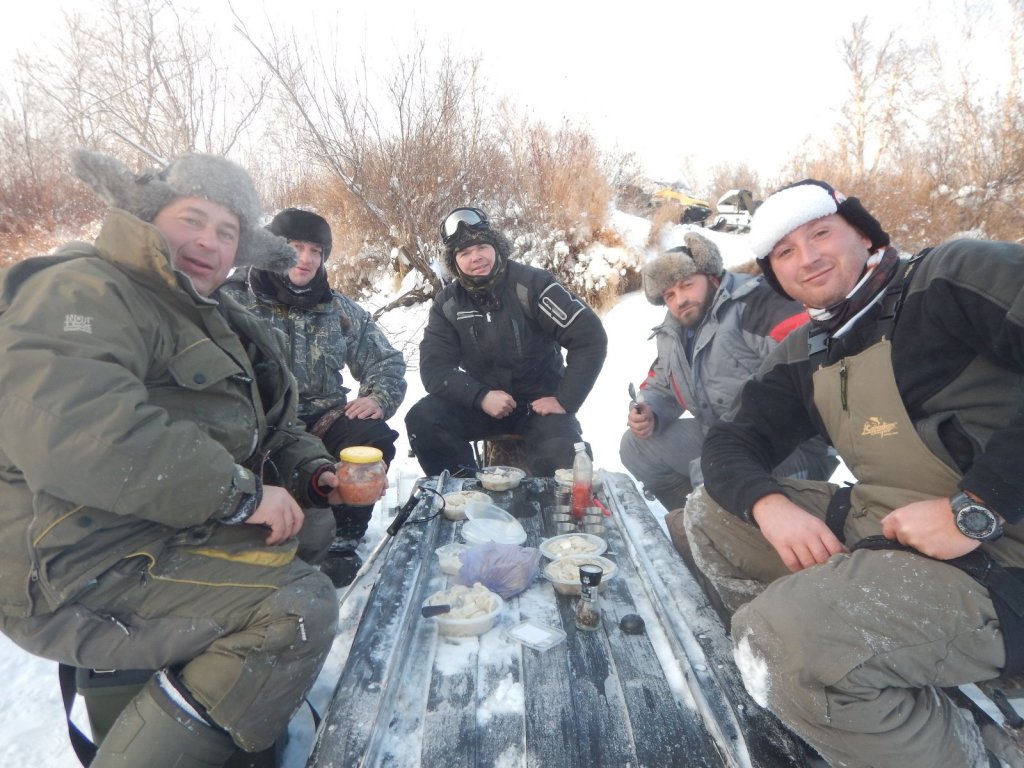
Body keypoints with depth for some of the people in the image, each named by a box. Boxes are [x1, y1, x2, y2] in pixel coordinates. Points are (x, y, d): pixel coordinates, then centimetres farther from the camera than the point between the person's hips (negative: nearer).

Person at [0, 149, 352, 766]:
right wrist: (236, 491, -27)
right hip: (82, 573, -9)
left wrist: (312, 473, -2)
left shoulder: (216, 322, 15)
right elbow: (63, 423, -32)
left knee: (315, 525, 14)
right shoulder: (82, 292, -14)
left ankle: (261, 674, 17)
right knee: (302, 605, -21)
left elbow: (275, 430, 18)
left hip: (174, 535, 10)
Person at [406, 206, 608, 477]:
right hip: (483, 401, 3)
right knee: (423, 419, -21)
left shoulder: (531, 283, -14)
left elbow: (590, 336, -18)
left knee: (561, 459, -31)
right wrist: (481, 397, -25)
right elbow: (435, 368, -8)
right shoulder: (447, 303, -2)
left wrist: (565, 400, -21)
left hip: (540, 402, -3)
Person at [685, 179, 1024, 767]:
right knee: (711, 513, 7)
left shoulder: (956, 276, -9)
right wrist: (770, 504, -12)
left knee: (781, 637, -28)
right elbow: (732, 442, 9)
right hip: (876, 524, 8)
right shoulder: (804, 355, 12)